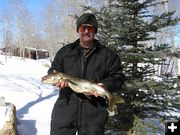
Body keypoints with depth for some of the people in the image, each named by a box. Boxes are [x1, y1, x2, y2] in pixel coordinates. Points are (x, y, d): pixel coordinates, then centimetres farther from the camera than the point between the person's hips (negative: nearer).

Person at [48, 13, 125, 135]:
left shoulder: (108, 55, 5)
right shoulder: (65, 51, 10)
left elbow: (118, 77, 5)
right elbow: (53, 71, 11)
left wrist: (106, 85, -16)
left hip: (94, 112, -1)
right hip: (65, 108, 1)